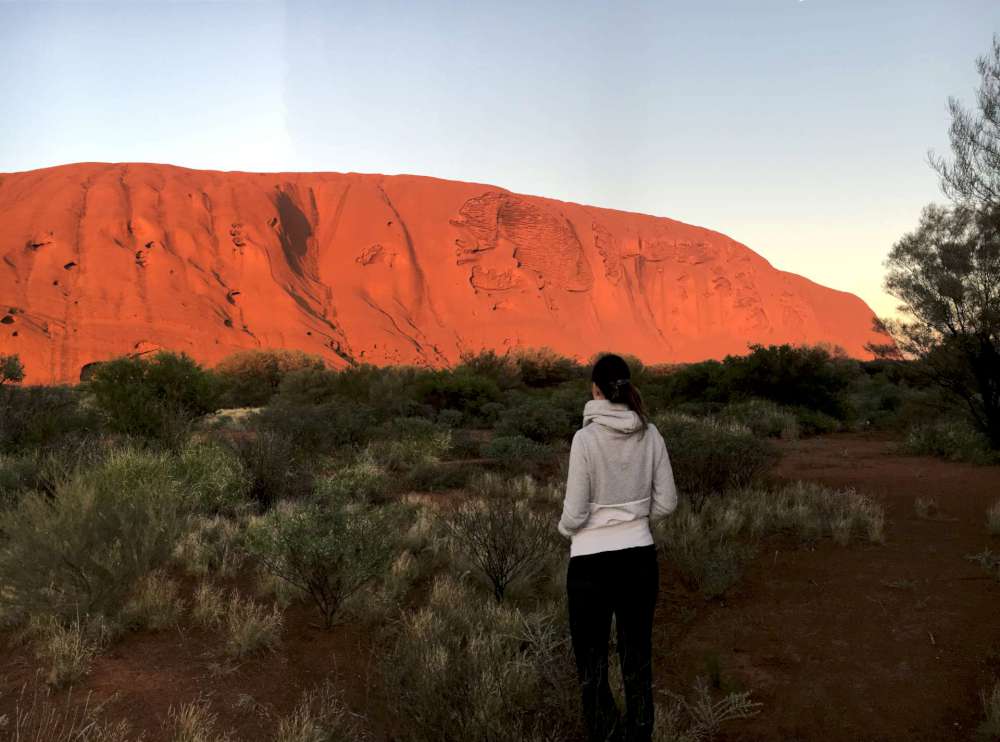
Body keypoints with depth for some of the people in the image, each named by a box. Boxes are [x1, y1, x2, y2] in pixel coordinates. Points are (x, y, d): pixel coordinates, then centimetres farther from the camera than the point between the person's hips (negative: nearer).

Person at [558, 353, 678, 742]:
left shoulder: (586, 437, -17)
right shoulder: (651, 434, -2)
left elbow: (574, 513, -15)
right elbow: (666, 501, 3)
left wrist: (566, 528, 7)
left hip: (593, 563, -5)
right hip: (640, 557, 5)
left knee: (591, 667, 8)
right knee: (637, 660, 15)